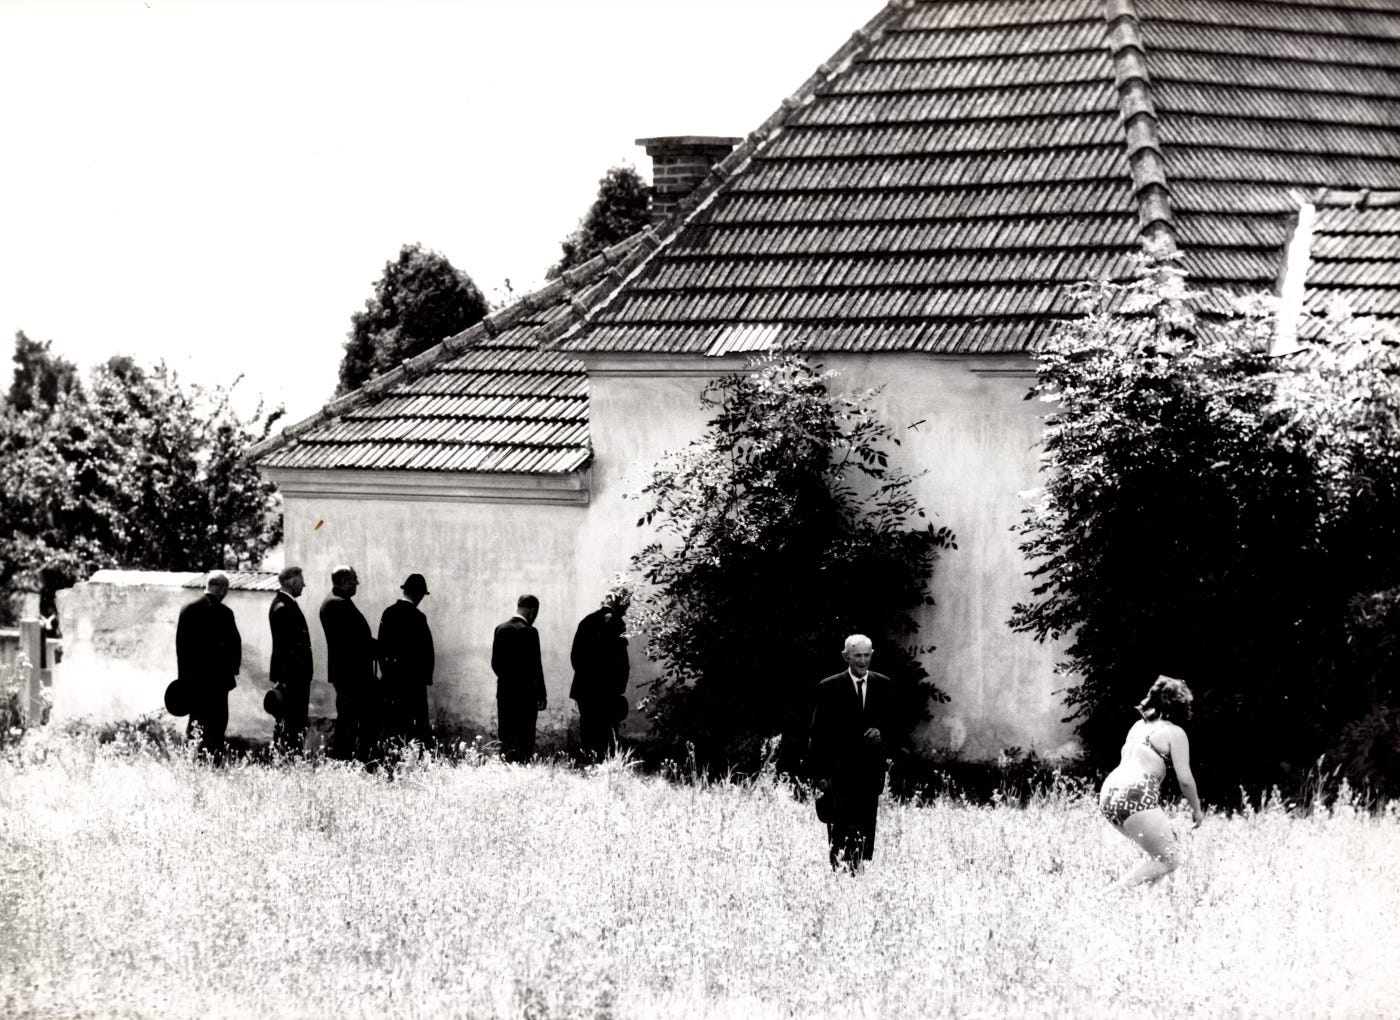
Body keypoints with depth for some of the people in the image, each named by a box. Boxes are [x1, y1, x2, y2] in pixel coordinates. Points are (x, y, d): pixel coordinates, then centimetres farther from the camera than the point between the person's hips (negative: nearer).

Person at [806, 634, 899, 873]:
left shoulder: (883, 686, 10)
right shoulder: (829, 688, 0)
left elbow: (893, 726, 16)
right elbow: (818, 734, 0)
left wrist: (882, 732, -8)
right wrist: (818, 774, -6)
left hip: (871, 771, 3)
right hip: (839, 770, -3)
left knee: (866, 829, 2)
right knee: (840, 830, -11)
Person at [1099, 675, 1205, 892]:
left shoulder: (1139, 726, 20)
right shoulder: (1175, 733, -1)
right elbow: (1184, 779, -4)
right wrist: (1197, 810, 12)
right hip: (1136, 798, -8)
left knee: (1170, 844, 22)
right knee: (1169, 859, -1)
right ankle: (1112, 894, -16)